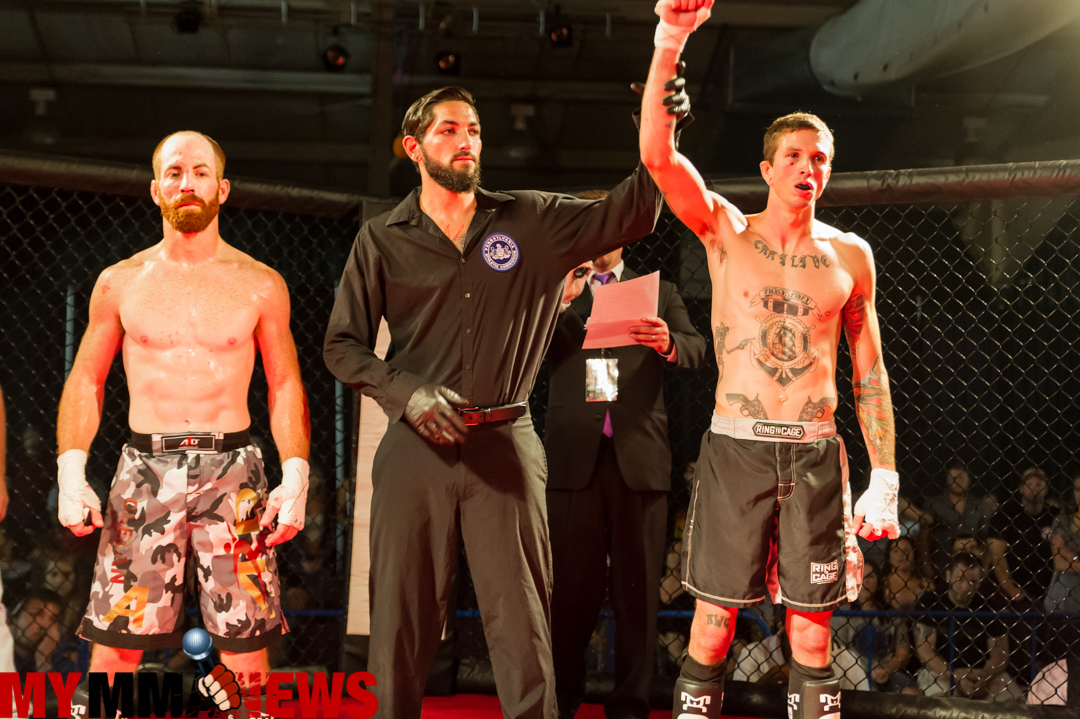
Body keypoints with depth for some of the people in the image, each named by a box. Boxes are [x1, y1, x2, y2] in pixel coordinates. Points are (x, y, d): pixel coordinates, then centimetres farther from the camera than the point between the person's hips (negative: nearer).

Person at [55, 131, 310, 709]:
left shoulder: (261, 286, 6)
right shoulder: (120, 283, 8)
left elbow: (285, 386, 7)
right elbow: (85, 380, 10)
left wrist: (295, 475, -5)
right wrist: (71, 471, -3)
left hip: (232, 470, 0)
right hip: (145, 467, 1)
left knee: (247, 652, 1)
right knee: (112, 649, -2)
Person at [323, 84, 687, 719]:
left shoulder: (532, 221, 8)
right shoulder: (382, 240, 7)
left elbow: (628, 214, 3)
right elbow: (342, 344, 7)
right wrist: (408, 393, -9)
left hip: (505, 444, 0)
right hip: (416, 446, 0)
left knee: (522, 615, 1)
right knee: (403, 613, 6)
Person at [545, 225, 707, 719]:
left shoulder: (660, 293, 17)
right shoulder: (555, 293, 17)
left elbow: (695, 351, 2)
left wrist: (668, 343, -20)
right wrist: (561, 301, -11)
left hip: (638, 453, 0)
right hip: (574, 451, 0)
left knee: (637, 584, 0)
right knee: (571, 583, 0)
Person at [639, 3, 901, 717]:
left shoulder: (851, 254, 8)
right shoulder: (726, 230, 3)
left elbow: (870, 374, 11)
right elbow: (658, 154, -12)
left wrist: (885, 477, 4)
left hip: (817, 453, 2)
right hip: (735, 446, -2)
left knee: (812, 636, 6)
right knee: (713, 624, 1)